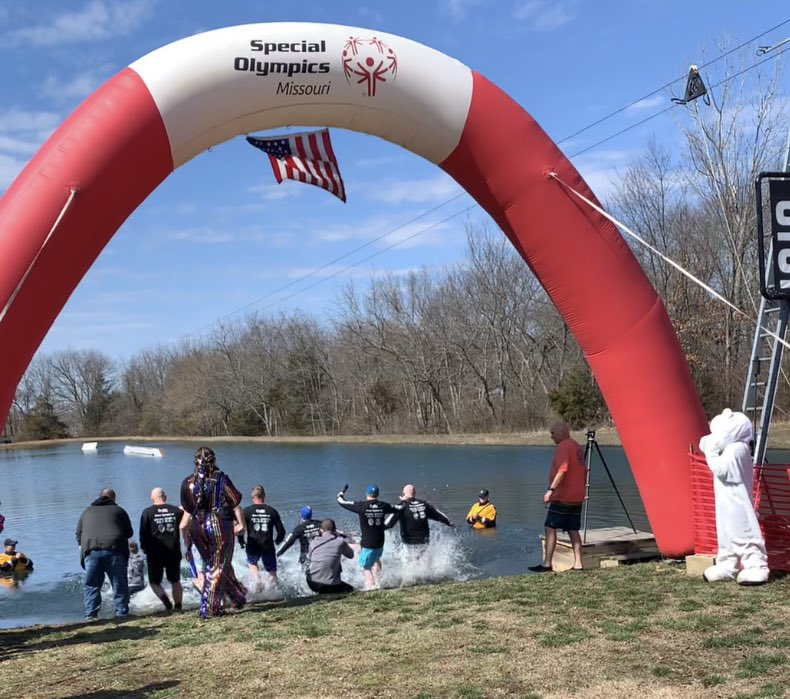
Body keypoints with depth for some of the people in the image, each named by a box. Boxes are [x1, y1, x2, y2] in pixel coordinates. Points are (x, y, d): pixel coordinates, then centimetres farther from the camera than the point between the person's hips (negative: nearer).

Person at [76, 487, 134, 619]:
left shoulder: (87, 511, 24)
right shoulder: (119, 510, 17)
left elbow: (78, 534, 23)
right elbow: (129, 533, 17)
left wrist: (83, 548, 37)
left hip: (91, 551, 2)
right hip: (115, 550, -1)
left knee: (91, 585, 9)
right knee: (119, 585, 6)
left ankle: (90, 615, 3)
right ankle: (122, 613, 6)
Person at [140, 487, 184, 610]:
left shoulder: (147, 512, -4)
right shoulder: (177, 510, 2)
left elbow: (143, 534, -6)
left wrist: (145, 548, 10)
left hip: (155, 553, -2)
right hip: (174, 552, 2)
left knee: (154, 581, 10)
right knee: (175, 581, 16)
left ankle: (165, 599, -15)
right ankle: (178, 606, 9)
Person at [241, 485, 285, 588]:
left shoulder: (247, 511, -5)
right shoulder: (272, 511, 1)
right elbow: (281, 531, 3)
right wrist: (277, 541, 23)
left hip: (253, 546, -1)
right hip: (268, 547, 1)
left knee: (252, 563, 27)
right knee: (272, 572, 16)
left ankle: (256, 580, 4)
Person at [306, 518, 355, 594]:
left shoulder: (313, 542, 1)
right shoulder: (340, 541, -6)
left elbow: (308, 560, 13)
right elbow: (351, 555, 12)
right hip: (329, 585, -4)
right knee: (350, 589, 19)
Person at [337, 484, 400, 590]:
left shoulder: (361, 506, -13)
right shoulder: (383, 505, -3)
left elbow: (341, 502, -5)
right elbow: (398, 509, 14)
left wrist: (340, 495, 18)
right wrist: (403, 502, 35)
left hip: (367, 543, -4)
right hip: (380, 542, 4)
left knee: (366, 566, 9)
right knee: (376, 559, 32)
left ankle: (371, 585, -5)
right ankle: (377, 582, 28)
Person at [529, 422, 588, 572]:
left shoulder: (563, 447, -13)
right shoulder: (577, 446, 16)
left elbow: (562, 470, -24)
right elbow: (583, 471, 21)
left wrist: (551, 489, -25)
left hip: (562, 497, -9)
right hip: (577, 497, 9)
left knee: (550, 528, -6)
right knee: (573, 530, 9)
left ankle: (547, 564, -8)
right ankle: (578, 564, 5)